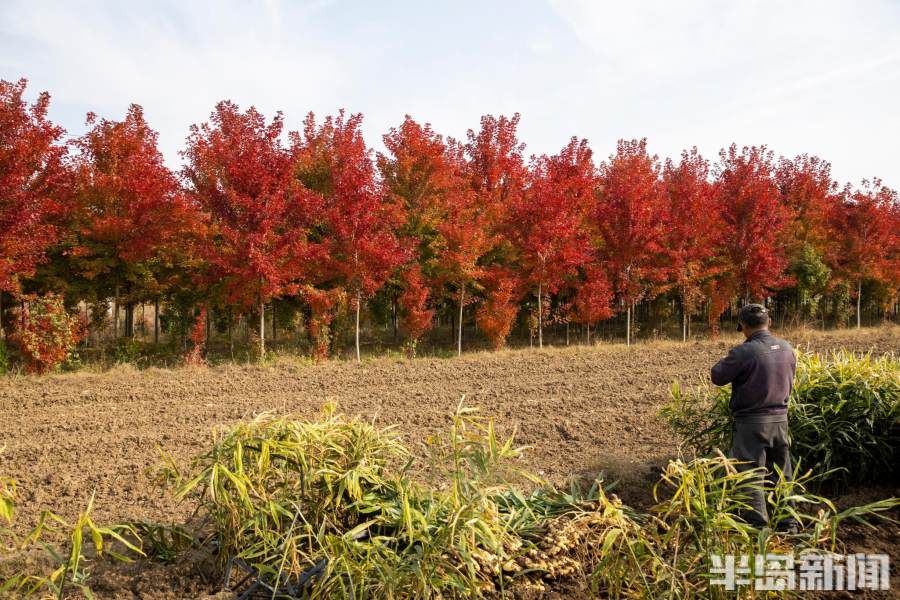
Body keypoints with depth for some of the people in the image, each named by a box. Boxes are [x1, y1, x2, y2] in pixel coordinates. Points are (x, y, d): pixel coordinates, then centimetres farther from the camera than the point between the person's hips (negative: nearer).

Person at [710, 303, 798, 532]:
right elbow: (789, 378, 15)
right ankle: (787, 523, 24)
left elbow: (717, 377, -10)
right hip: (780, 419, 6)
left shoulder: (744, 352, -19)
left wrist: (726, 362, 6)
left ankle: (758, 525, 3)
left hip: (752, 423, -6)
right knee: (781, 474, 17)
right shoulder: (787, 349, 2)